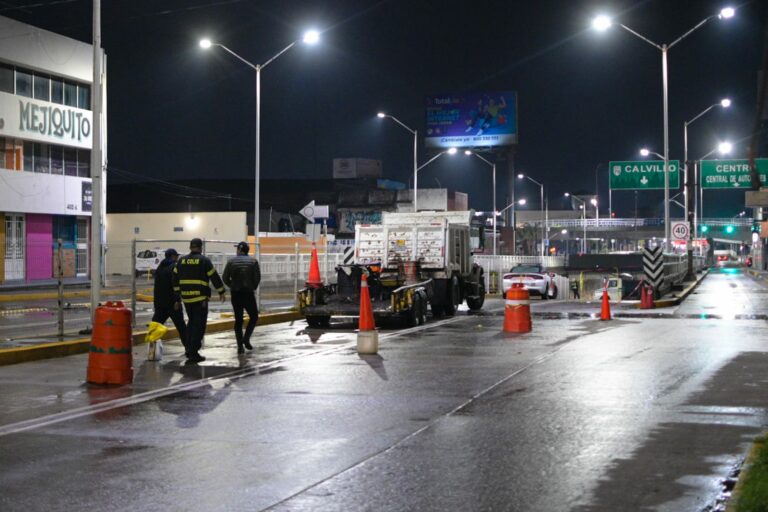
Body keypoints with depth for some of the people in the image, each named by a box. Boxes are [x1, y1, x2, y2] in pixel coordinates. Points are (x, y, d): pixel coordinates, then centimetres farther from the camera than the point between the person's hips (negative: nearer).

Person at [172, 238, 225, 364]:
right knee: (199, 325, -1)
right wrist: (221, 292, 4)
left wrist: (178, 292, 23)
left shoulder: (181, 260, 9)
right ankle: (193, 354, -4)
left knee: (191, 322, 21)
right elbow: (214, 277, -5)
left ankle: (189, 350, 18)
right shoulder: (204, 260, -6)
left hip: (186, 298, 5)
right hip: (200, 298, -5)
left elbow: (175, 278, 13)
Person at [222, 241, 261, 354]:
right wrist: (253, 288, 10)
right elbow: (257, 277, -7)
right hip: (248, 293, -2)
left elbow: (225, 278, -1)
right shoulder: (253, 262, -1)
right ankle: (246, 338, -4)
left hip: (235, 294, 2)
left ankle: (240, 345, 3)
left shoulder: (231, 262, 2)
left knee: (238, 319, 8)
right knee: (254, 316, 13)